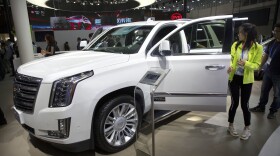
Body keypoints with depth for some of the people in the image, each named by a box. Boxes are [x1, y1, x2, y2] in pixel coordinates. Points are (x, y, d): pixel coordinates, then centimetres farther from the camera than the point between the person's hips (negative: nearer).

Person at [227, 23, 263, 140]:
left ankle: (247, 129, 24)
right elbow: (231, 59, 3)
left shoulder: (257, 48, -7)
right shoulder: (235, 45, -1)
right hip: (234, 78, 2)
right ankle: (231, 126, 25)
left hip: (247, 80, -1)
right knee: (234, 103, 7)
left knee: (244, 104, 5)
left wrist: (246, 63, -27)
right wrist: (230, 66, -19)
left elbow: (257, 65, -7)